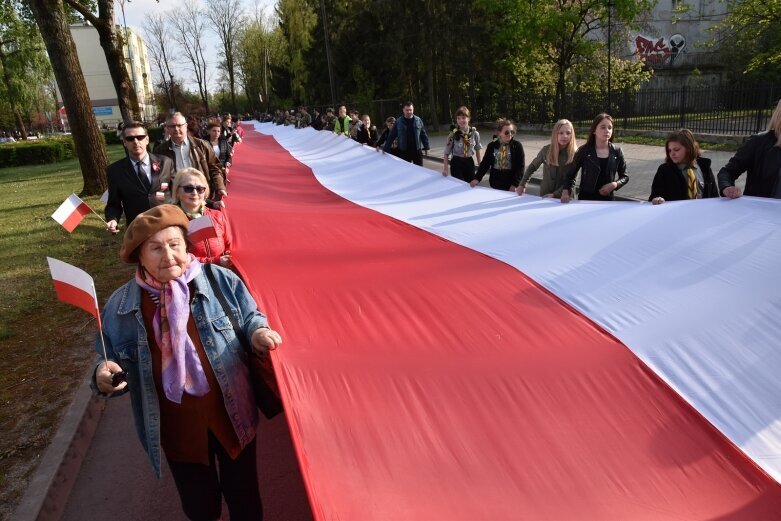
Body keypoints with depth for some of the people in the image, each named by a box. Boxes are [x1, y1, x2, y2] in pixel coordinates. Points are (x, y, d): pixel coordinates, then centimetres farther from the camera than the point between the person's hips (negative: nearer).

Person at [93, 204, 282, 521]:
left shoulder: (219, 280, -10)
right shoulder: (121, 305, -6)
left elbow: (249, 317, 3)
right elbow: (111, 364, 4)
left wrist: (257, 332, -19)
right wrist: (104, 376, -18)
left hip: (232, 416, -1)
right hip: (177, 427, 1)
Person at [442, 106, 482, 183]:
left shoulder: (474, 133, -5)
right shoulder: (453, 135, -11)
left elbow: (477, 150, 9)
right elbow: (446, 153, -6)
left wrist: (480, 165, 12)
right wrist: (445, 168, -13)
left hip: (469, 162, 3)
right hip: (456, 163, -2)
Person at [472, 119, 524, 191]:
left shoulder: (517, 146, -2)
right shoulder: (492, 145, 4)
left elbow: (520, 166, -6)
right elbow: (485, 163, 4)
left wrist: (515, 184, -14)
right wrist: (477, 178, -9)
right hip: (495, 184, 2)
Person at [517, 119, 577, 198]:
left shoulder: (575, 154, -11)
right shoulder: (546, 150, -5)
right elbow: (532, 167, 9)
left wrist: (555, 194, -22)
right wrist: (522, 185, 4)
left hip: (565, 199, -2)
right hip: (544, 196, 2)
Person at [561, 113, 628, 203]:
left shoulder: (616, 152, 0)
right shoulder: (584, 151, -6)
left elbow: (625, 177, 9)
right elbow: (570, 174, 0)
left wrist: (615, 184, -11)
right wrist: (565, 192, -16)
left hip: (608, 199, 2)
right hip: (586, 199, -2)